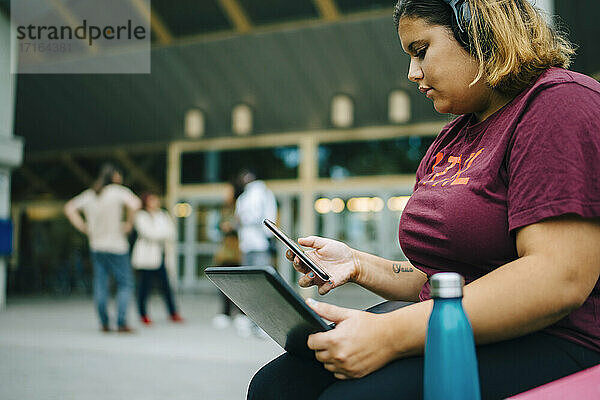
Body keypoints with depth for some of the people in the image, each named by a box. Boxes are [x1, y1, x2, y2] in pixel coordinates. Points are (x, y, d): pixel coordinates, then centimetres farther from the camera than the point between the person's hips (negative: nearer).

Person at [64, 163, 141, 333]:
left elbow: (69, 208, 15)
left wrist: (84, 228, 12)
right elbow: (135, 203, -23)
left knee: (100, 285, 9)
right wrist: (129, 223, -9)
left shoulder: (89, 194, 11)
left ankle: (104, 322, 12)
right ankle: (121, 322, -8)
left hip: (96, 246, 6)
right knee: (125, 283, 0)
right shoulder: (117, 190, -7)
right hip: (116, 246, -6)